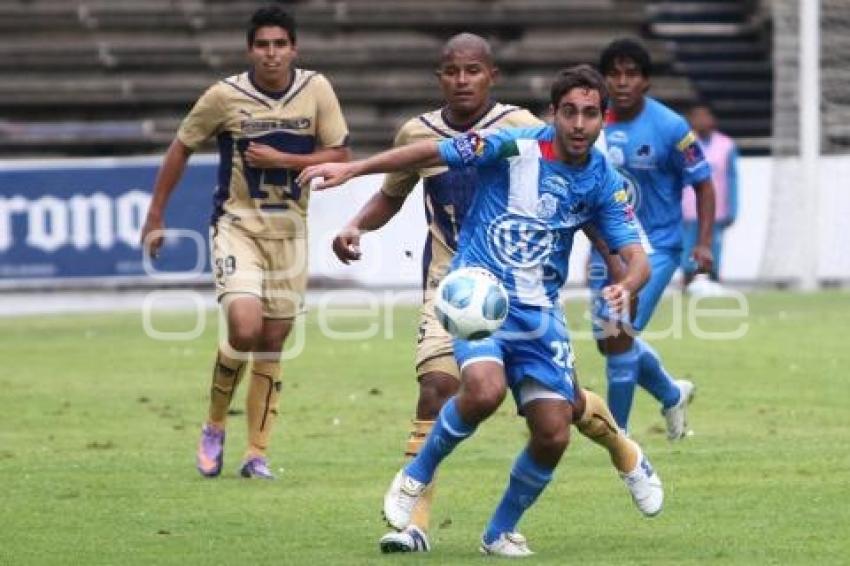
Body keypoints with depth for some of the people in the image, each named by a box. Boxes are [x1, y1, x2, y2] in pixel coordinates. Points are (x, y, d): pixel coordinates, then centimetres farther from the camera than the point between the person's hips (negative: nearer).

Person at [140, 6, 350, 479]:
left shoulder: (316, 90, -5)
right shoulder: (225, 96, -9)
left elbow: (340, 156, -2)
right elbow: (181, 149, 2)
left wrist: (282, 160, -16)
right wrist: (155, 218, 4)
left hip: (290, 230, 3)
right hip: (237, 224, -2)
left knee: (272, 342, 5)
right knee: (245, 328, -20)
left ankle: (257, 454, 15)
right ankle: (215, 427, 3)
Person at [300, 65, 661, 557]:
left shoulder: (605, 183, 0)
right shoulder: (515, 146, -10)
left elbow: (636, 256, -5)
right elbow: (432, 152, -4)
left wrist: (626, 286, -29)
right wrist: (351, 169, -9)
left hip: (539, 312, 4)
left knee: (554, 434, -5)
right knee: (485, 388, -31)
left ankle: (501, 532, 20)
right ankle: (417, 475, -3)